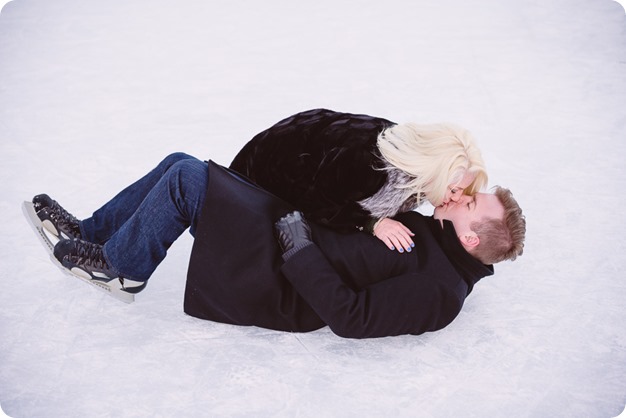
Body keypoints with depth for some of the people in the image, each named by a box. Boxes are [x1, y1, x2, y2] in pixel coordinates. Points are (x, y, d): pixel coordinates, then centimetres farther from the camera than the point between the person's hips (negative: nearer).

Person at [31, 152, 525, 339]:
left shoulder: (437, 293, -21)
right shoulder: (432, 231, 6)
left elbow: (350, 317, -26)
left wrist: (298, 243, -23)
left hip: (277, 283, -9)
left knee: (186, 176, -17)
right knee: (180, 164, 6)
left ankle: (119, 264, 8)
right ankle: (89, 231, 23)